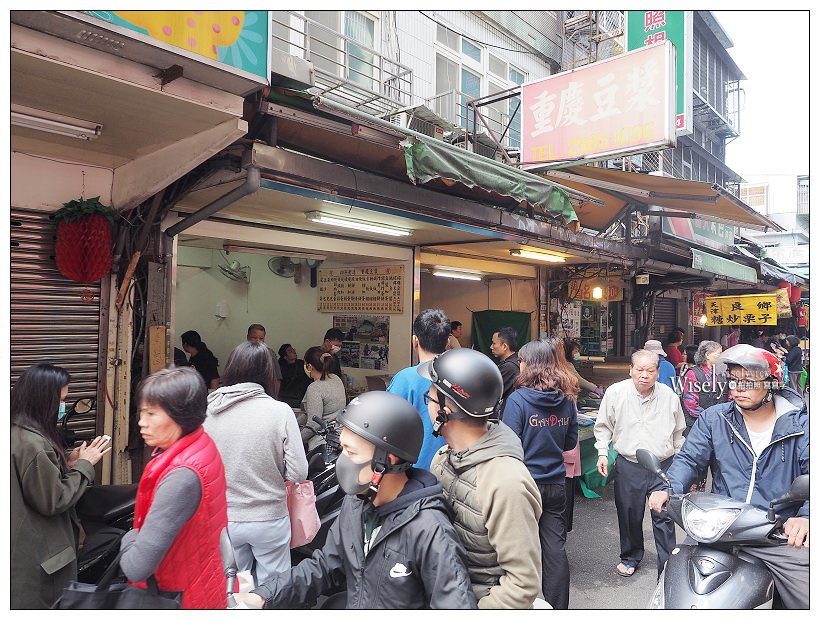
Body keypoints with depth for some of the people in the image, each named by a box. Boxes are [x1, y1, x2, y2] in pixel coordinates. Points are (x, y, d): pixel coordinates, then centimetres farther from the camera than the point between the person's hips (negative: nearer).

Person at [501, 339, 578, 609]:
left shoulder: (518, 399, -16)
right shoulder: (567, 399, 0)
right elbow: (570, 442, 11)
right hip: (556, 484, 5)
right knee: (556, 548, 12)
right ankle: (558, 607, 22)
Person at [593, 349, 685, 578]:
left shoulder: (669, 395, 0)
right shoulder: (615, 392, -5)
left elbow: (678, 431, 16)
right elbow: (603, 426, 7)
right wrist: (602, 453, -1)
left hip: (663, 467, 0)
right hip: (628, 467, 0)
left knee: (664, 518, 1)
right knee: (629, 517, 12)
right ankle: (631, 557, 34)